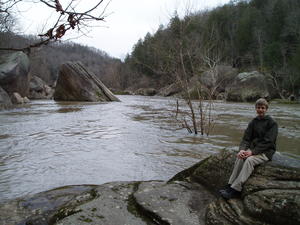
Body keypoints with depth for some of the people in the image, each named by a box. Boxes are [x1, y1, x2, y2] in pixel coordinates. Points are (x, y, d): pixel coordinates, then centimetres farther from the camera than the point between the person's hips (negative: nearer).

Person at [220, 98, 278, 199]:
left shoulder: (272, 123, -5)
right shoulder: (253, 122, 11)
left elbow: (267, 142, -14)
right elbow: (246, 138, 4)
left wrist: (252, 152, -23)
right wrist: (242, 149, -17)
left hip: (266, 152, -4)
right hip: (254, 149, 5)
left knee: (250, 159, -32)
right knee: (240, 158, -26)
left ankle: (235, 189, -34)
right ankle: (230, 185, -28)